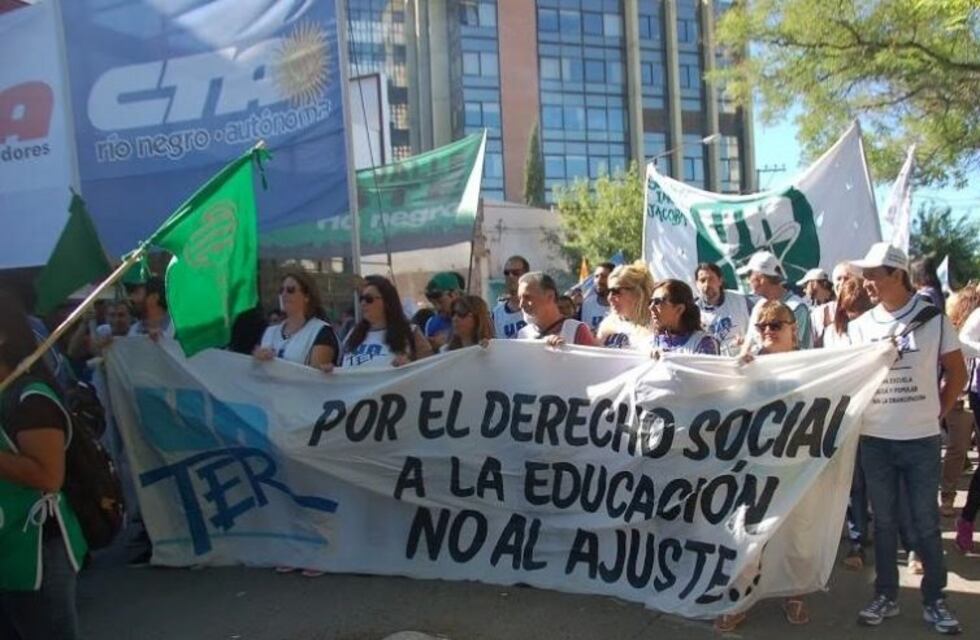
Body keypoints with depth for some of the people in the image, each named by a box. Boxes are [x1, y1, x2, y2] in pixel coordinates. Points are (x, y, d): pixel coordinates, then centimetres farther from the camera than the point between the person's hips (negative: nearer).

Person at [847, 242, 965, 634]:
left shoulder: (933, 319, -3)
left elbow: (957, 373, 6)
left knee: (926, 521, 7)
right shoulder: (859, 327, 2)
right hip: (875, 439, 2)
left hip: (921, 439, -2)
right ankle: (885, 596, 22)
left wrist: (937, 412, 3)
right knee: (884, 520, 10)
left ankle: (934, 600, 21)